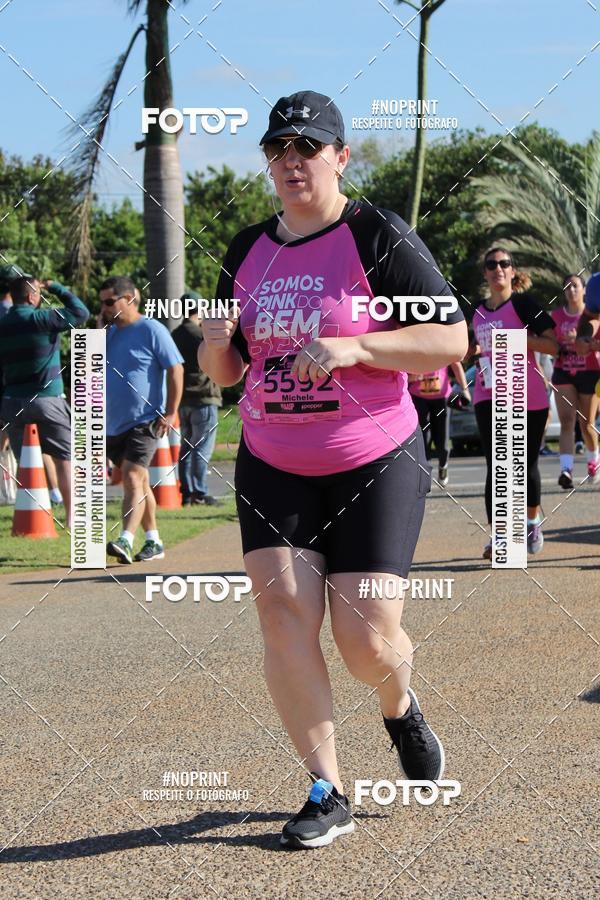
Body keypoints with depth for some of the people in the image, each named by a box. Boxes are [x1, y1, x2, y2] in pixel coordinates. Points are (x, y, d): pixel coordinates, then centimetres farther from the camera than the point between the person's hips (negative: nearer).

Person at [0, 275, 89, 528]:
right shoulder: (43, 319, -10)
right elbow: (81, 313, -4)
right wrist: (56, 288, 6)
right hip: (47, 400, -4)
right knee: (64, 459, 5)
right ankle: (71, 516, 5)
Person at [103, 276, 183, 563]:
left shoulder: (151, 330, -8)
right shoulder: (109, 333, 14)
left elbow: (175, 369, -9)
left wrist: (170, 413, -14)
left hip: (144, 421, -8)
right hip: (113, 423, 8)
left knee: (132, 477, -20)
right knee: (138, 482, 14)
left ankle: (126, 540, -30)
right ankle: (154, 542, 22)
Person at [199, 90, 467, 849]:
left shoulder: (379, 238, -8)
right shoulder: (247, 252, 9)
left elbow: (451, 338, -12)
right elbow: (225, 372, 15)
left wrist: (352, 346, -23)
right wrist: (215, 346, -9)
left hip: (376, 465, -4)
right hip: (272, 467, 4)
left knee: (367, 637, -7)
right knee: (283, 612, -10)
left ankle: (401, 712, 30)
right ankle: (326, 794, -1)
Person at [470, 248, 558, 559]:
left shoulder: (523, 303, -4)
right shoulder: (479, 312, 12)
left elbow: (553, 345, -11)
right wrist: (472, 350, 7)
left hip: (527, 397, -3)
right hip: (489, 396, 3)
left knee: (526, 464, 7)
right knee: (496, 465, -9)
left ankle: (532, 523, 30)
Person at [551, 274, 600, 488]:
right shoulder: (557, 315, 6)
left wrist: (578, 340, -26)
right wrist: (559, 349, -9)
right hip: (563, 373, 2)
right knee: (566, 422, -13)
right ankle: (566, 470, -24)